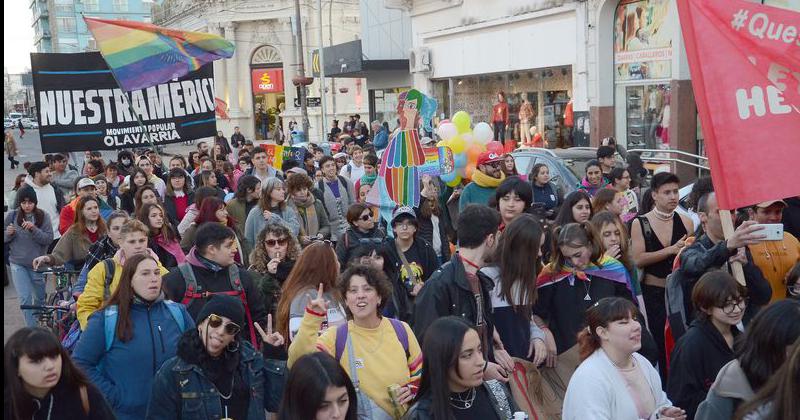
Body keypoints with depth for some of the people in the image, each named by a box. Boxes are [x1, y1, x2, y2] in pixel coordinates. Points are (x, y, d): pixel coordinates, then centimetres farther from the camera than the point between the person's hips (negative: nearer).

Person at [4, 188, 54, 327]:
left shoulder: (43, 217, -5)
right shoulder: (12, 215, -2)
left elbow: (49, 239, -11)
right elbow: (5, 238, 5)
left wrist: (34, 229, -25)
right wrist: (8, 233, -17)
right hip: (18, 264, 0)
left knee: (39, 298, 16)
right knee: (25, 299, -9)